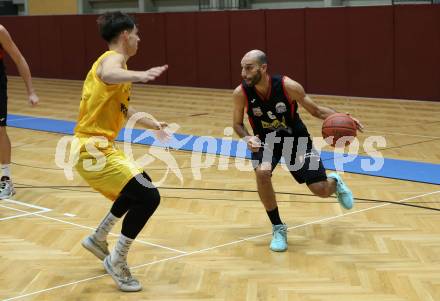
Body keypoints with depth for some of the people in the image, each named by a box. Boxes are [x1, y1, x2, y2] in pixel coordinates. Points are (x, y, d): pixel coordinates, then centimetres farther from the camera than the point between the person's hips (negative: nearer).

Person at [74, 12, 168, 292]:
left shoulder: (114, 60, 17)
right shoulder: (113, 59, -14)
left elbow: (122, 108, 32)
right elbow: (107, 75, -43)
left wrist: (153, 124, 40)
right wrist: (138, 75, -62)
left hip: (99, 146, 11)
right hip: (94, 148, -11)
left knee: (138, 187, 27)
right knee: (149, 197, -14)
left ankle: (98, 239, 37)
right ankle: (117, 261, -1)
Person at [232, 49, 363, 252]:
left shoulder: (288, 86, -26)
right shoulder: (241, 93, -22)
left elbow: (316, 110, -12)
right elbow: (237, 124, -4)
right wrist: (248, 138, -26)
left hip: (295, 138, -1)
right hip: (265, 140, 1)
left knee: (321, 190, -5)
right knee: (262, 173, -31)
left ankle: (335, 182, 37)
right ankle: (278, 228, -10)